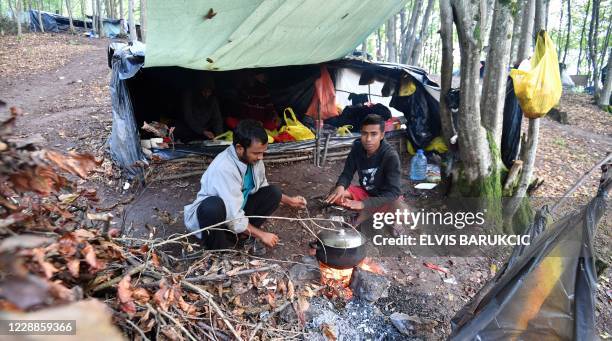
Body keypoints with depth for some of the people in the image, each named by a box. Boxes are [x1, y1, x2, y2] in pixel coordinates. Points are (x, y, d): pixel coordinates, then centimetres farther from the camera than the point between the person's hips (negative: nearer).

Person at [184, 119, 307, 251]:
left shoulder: (252, 158, -9)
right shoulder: (224, 168, -32)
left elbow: (263, 189, 13)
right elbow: (234, 219, -31)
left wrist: (289, 201, 9)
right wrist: (261, 235, -20)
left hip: (237, 210, 7)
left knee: (274, 192, -7)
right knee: (213, 206, -41)